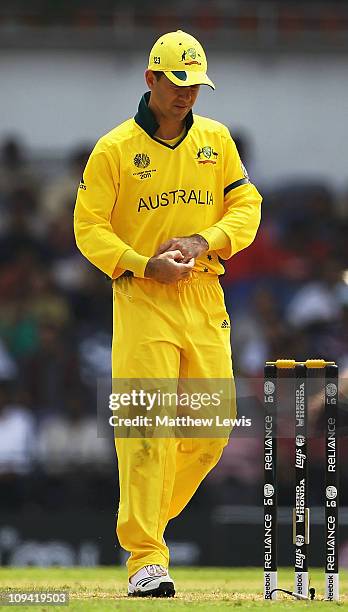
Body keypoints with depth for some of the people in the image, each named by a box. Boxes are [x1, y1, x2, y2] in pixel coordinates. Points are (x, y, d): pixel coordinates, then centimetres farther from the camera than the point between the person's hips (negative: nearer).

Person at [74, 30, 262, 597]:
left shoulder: (216, 140, 10)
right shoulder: (114, 149, -3)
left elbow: (246, 206, 9)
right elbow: (89, 227, -4)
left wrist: (204, 241, -11)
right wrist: (145, 266, -18)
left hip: (205, 297, 5)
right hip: (141, 298, -5)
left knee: (213, 425, 4)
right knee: (147, 429, -13)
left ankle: (149, 515, 26)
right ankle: (145, 557, -14)